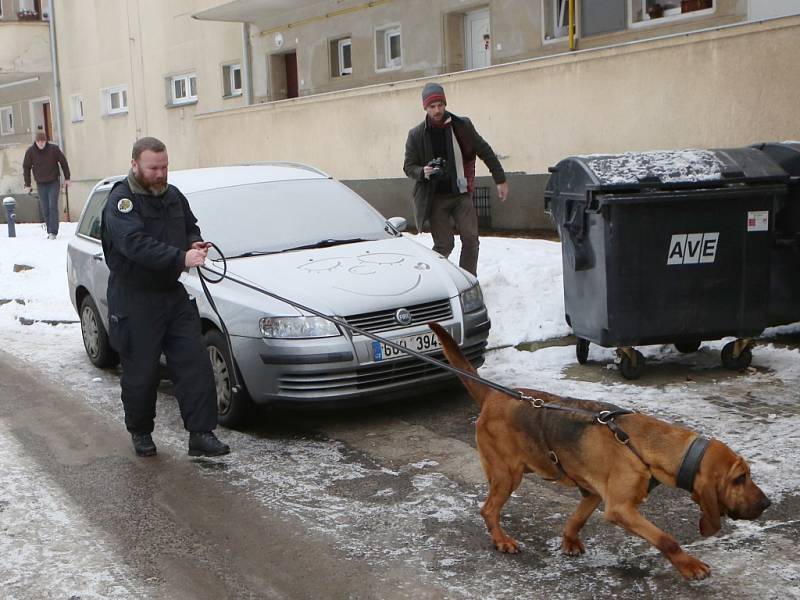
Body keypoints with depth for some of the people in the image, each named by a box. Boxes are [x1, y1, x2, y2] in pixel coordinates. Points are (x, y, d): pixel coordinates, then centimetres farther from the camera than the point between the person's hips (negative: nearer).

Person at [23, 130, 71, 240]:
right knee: (45, 209, 5)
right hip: (41, 184, 2)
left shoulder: (54, 149, -10)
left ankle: (53, 232, -12)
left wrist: (67, 178, 5)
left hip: (54, 182, -2)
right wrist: (27, 184, 4)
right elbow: (26, 167, 5)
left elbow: (63, 162, 2)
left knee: (53, 206, -11)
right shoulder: (30, 151, -5)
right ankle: (49, 231, 13)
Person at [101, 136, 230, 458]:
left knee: (196, 366, -2)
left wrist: (195, 243, 2)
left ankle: (201, 434, 2)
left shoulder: (173, 196, 11)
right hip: (135, 301, -6)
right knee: (141, 374, 5)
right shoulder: (121, 202, -13)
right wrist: (181, 258, -38)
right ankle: (140, 433, 26)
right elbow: (136, 244, -28)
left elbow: (191, 227, 27)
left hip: (174, 294, 6)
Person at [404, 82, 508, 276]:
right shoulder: (416, 135, -3)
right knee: (444, 244, -4)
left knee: (471, 239, -4)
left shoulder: (462, 126, -2)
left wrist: (500, 180, 6)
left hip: (461, 194, 1)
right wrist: (423, 172, -19)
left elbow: (485, 152, 6)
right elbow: (409, 166, 4)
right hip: (435, 198, -1)